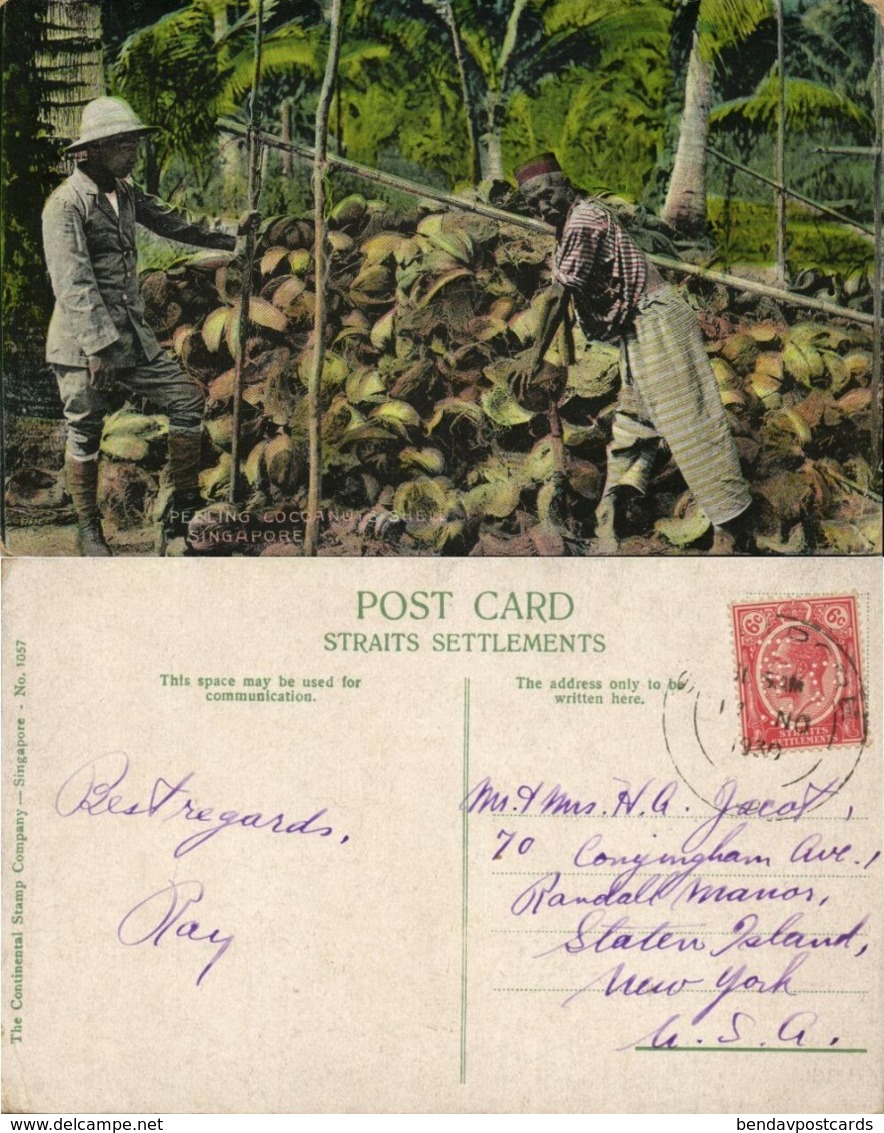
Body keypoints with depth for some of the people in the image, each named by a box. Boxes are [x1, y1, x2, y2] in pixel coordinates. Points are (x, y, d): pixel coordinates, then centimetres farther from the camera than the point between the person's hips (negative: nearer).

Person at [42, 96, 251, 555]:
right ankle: (88, 530, 17)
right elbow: (73, 284, -20)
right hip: (81, 343, -8)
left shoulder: (124, 193, 10)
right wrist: (98, 346, -24)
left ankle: (183, 508, 13)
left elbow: (171, 222, 26)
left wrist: (231, 235, 29)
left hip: (130, 334, 8)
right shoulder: (66, 203, -14)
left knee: (187, 399, 3)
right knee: (85, 434, 1)